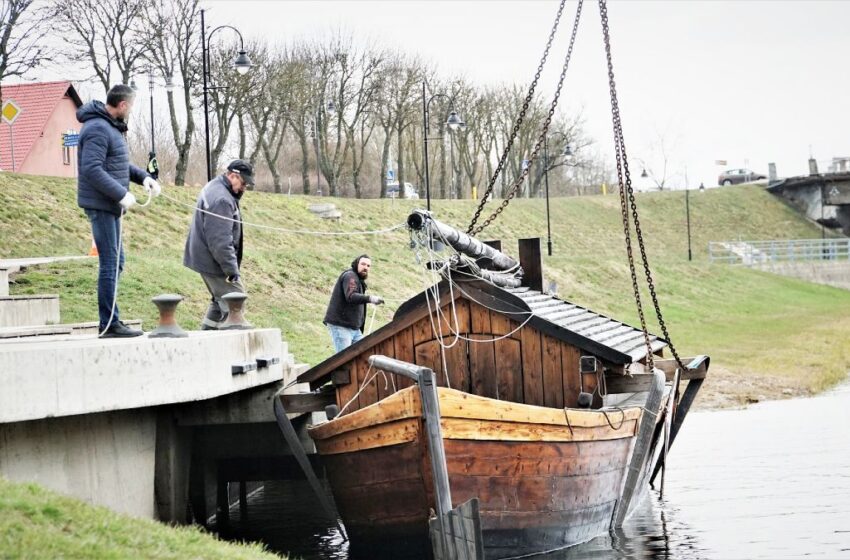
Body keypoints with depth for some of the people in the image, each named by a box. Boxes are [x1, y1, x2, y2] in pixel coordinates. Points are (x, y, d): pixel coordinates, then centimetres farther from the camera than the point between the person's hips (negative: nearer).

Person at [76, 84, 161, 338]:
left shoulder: (112, 127, 15)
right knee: (110, 263, -8)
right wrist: (122, 194, -24)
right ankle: (109, 324, -5)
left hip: (110, 205, 11)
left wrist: (144, 177, 7)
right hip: (101, 204, -11)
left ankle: (110, 320, 20)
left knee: (116, 262, 15)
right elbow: (92, 169, -25)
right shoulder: (97, 129, -17)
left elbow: (119, 164, 23)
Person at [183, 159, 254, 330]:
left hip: (204, 258, 11)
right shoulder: (221, 199, -23)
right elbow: (220, 241, -26)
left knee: (220, 300, 19)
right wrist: (232, 269, -24)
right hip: (214, 262, -11)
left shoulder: (214, 187, 12)